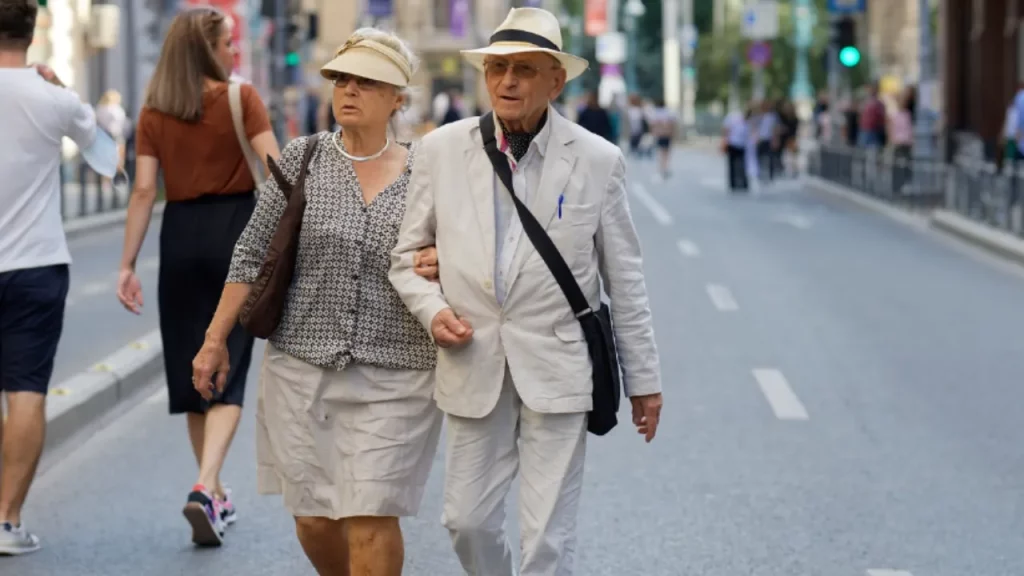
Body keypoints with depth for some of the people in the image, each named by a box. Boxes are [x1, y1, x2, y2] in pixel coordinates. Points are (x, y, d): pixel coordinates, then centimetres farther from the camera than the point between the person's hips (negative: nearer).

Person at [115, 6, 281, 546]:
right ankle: (205, 486, -21)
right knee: (227, 370, -2)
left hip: (181, 237, 3)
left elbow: (144, 190, -2)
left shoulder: (153, 114, 3)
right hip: (237, 230, -3)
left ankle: (214, 494, 23)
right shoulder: (242, 98, -5)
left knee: (191, 368, 14)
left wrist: (127, 264, -1)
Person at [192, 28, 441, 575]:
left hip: (394, 375, -1)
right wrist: (216, 338, 3)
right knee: (313, 518, 6)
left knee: (370, 518, -8)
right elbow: (253, 253, 5)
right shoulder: (303, 159, 2)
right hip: (303, 367, 1)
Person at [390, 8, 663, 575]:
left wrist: (643, 378, 6)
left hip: (558, 372, -2)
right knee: (467, 521, 10)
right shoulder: (441, 151, 1)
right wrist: (433, 310, -8)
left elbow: (624, 278, 3)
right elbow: (406, 253, 11)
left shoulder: (598, 161, -3)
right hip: (474, 370, 2)